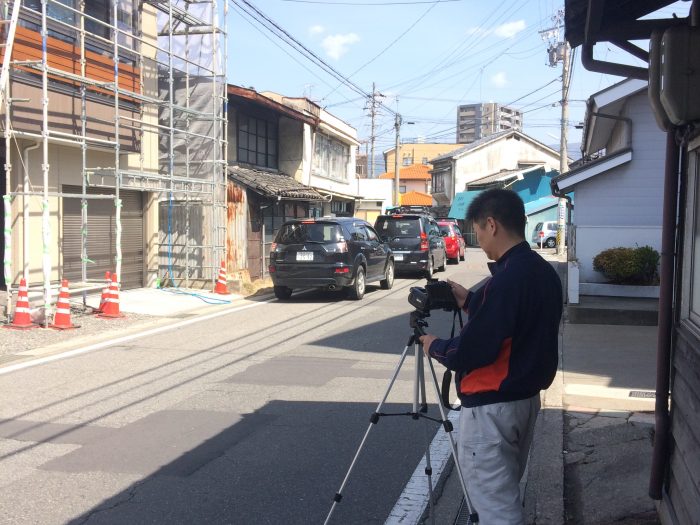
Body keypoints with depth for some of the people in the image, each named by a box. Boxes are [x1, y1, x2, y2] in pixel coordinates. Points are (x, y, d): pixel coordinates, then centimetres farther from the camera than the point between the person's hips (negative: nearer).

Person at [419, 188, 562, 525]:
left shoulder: (506, 279, -24)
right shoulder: (545, 273, 5)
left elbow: (472, 352, -23)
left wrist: (435, 347, -5)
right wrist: (471, 303, 11)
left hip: (492, 406, -10)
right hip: (527, 398, 10)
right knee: (505, 493, 23)